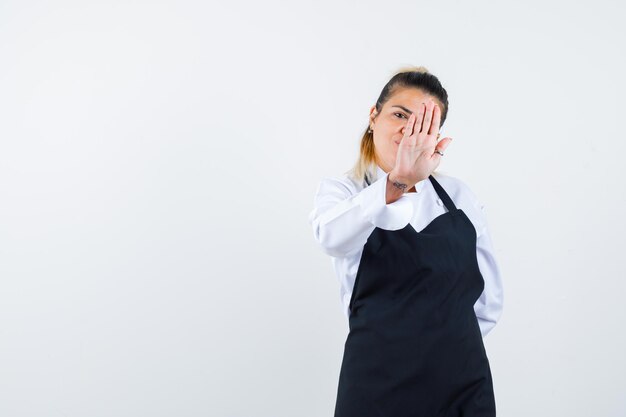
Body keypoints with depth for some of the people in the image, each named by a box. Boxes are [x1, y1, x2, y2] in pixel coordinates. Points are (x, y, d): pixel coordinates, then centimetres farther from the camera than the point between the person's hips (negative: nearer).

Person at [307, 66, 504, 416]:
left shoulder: (459, 195, 6)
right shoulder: (341, 190, -3)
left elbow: (489, 300, 11)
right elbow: (333, 238, -29)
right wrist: (397, 181, -43)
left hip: (465, 385, 3)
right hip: (379, 387, -3)